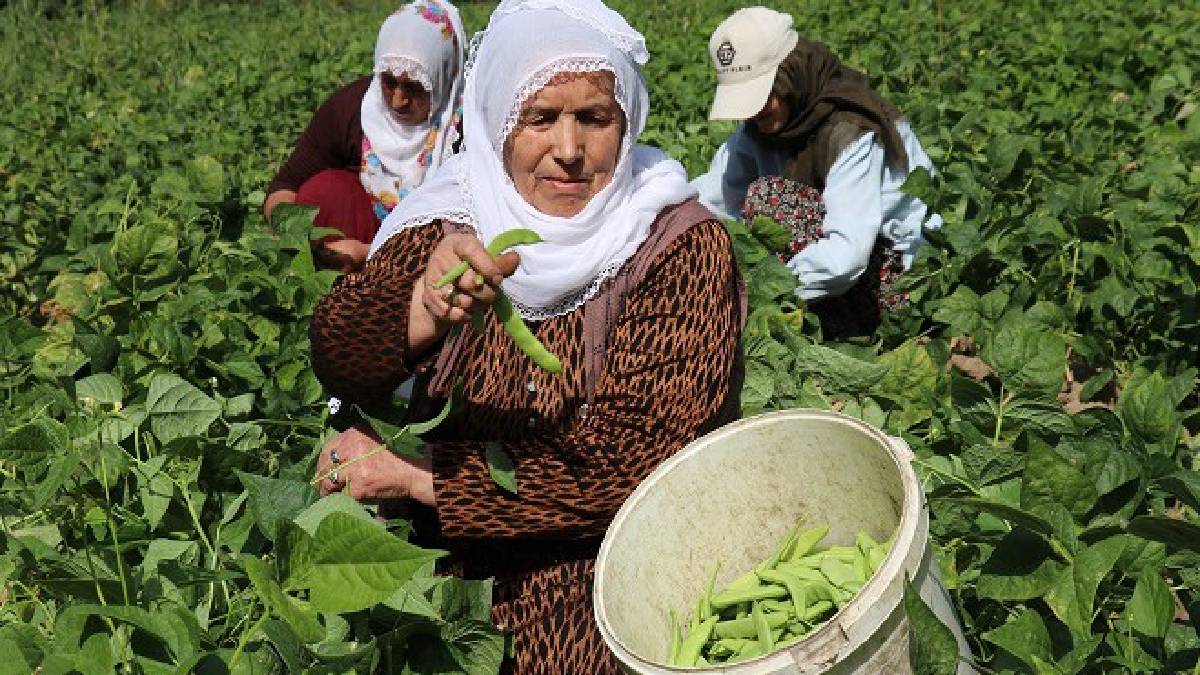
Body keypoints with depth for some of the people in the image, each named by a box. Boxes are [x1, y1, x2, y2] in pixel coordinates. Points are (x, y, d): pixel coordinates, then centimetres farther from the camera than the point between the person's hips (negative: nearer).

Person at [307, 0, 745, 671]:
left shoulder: (682, 245, -9)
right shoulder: (449, 219, 0)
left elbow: (635, 461, -17)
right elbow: (337, 364, -15)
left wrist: (414, 476, -16)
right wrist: (422, 307, -37)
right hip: (443, 556, 2)